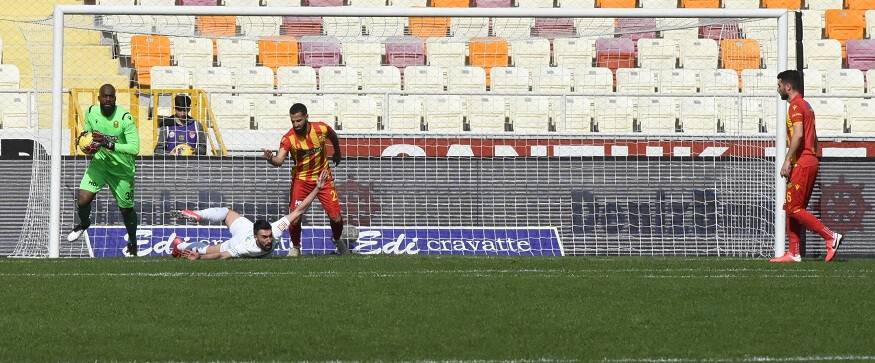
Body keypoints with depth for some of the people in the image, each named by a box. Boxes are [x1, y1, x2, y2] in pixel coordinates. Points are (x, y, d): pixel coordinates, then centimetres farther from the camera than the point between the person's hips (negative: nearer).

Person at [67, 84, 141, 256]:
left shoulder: (125, 117, -23)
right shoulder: (91, 112, -8)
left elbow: (134, 148, -29)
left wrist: (108, 144, -38)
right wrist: (88, 146, -8)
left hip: (122, 169, -3)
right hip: (99, 162, 3)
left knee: (126, 209, 9)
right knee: (82, 200, -13)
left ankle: (132, 242, 36)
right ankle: (84, 223, 23)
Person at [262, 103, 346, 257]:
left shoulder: (321, 129, -16)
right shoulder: (288, 138, -23)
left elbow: (333, 137, 9)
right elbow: (279, 161, -36)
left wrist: (337, 152, 26)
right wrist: (270, 159, -58)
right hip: (301, 179, -1)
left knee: (336, 217, -1)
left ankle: (337, 239, 32)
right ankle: (295, 247, 14)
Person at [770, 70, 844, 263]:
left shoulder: (795, 106, -11)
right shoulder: (806, 106, 20)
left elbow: (798, 134, -23)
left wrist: (787, 161, -22)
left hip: (802, 163, -10)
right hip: (811, 161, 10)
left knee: (794, 209, -10)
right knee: (791, 208, 10)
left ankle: (831, 237, -13)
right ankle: (793, 253, 8)